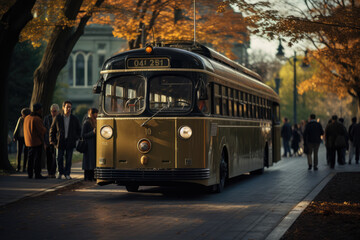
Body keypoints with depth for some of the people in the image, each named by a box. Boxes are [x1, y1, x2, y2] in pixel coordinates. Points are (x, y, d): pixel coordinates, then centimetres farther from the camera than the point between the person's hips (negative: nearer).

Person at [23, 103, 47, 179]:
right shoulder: (37, 119, -18)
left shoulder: (27, 118, 9)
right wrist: (44, 128, 2)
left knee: (31, 158, 14)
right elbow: (42, 131, -19)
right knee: (37, 158, -3)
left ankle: (29, 174, 18)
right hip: (37, 141, -8)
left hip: (29, 141, 8)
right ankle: (37, 174, -3)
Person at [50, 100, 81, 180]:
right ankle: (60, 172, 23)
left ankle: (67, 174, 13)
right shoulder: (58, 118, -1)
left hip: (70, 142, 1)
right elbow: (52, 129, 6)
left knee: (69, 159, 3)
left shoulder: (74, 119, 3)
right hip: (60, 142, 0)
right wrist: (52, 140, 2)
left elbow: (78, 130, 16)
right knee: (59, 159, 5)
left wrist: (75, 138, 6)